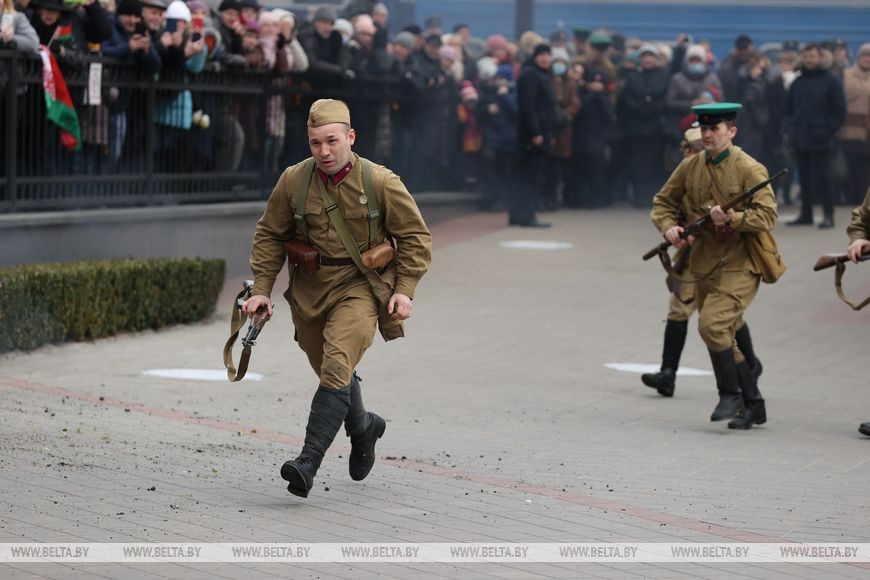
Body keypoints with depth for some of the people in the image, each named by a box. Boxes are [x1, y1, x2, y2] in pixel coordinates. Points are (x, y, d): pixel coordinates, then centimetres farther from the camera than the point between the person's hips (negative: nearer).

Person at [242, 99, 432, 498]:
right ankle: (362, 428, 47)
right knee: (330, 371, 17)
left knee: (336, 368, -22)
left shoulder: (380, 182, -10)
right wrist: (261, 289, -2)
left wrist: (405, 290, -10)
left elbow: (415, 237, -1)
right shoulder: (294, 180, -5)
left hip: (358, 288, -4)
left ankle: (308, 463, -27)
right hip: (309, 289, 4)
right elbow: (270, 236, 6)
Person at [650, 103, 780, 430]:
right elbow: (662, 203, 14)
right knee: (723, 336, 10)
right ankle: (753, 406, 22)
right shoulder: (690, 167, 7)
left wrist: (731, 218, -29)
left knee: (712, 324, -21)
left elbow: (767, 215, -16)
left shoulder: (748, 169, -9)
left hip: (739, 266, -6)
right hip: (703, 265, 6)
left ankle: (731, 394, -4)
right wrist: (669, 227, -7)